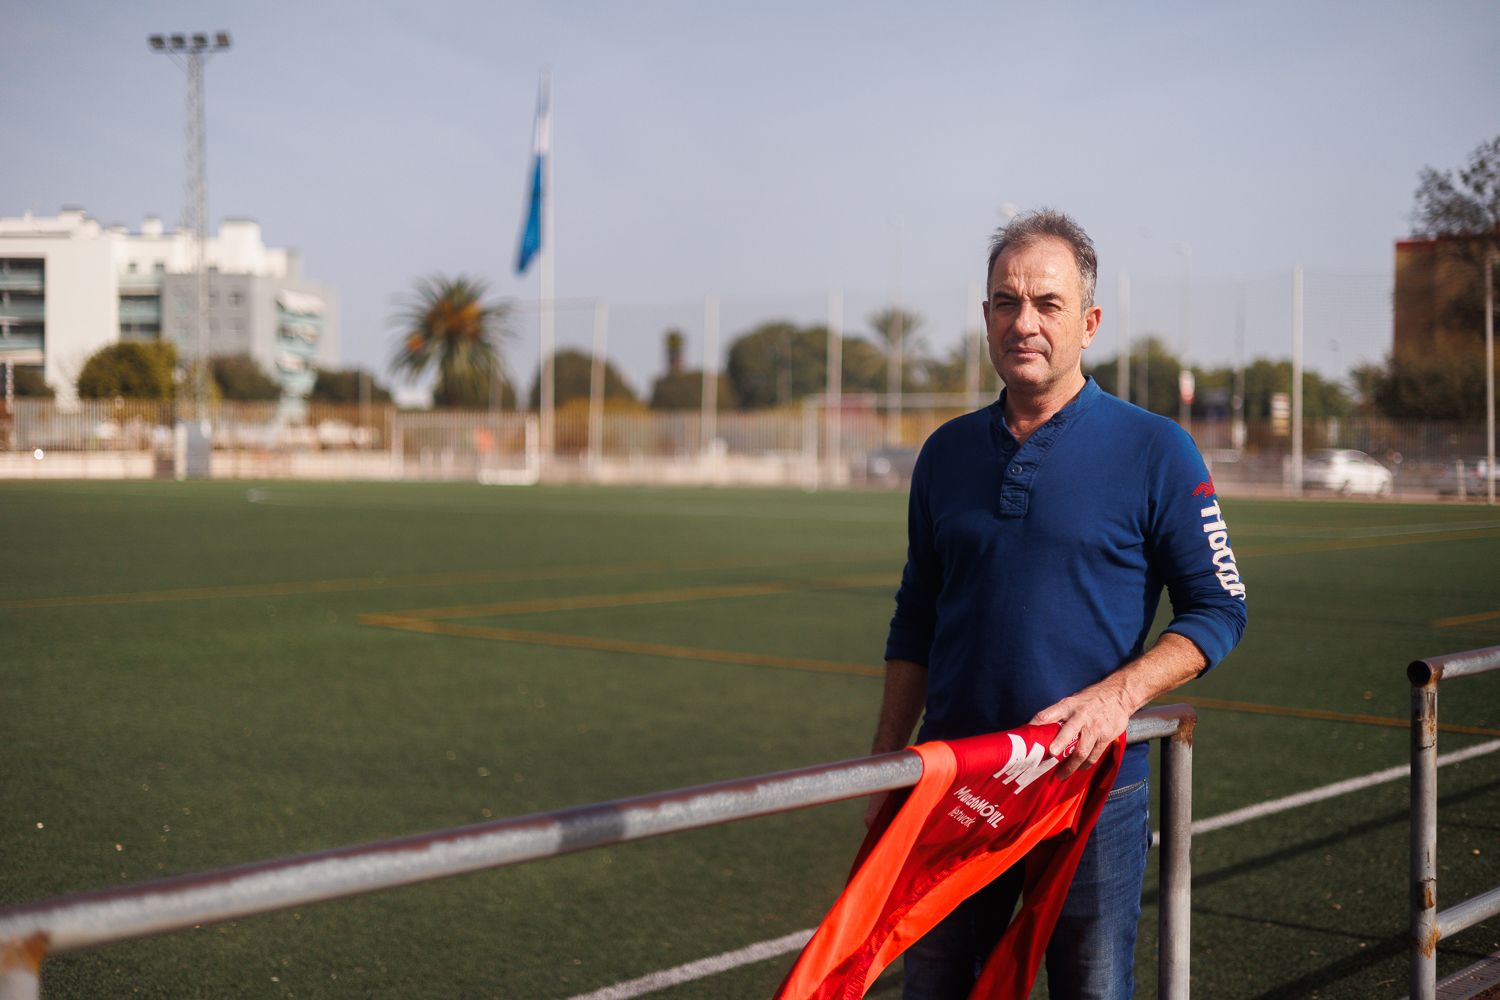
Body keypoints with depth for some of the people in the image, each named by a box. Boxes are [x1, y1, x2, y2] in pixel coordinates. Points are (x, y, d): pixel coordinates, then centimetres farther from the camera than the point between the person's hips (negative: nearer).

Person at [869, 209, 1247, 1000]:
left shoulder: (1154, 451, -5)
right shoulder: (946, 453, 7)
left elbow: (1218, 609, -3)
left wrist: (1116, 697, -19)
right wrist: (885, 768, 10)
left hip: (1092, 784, -3)